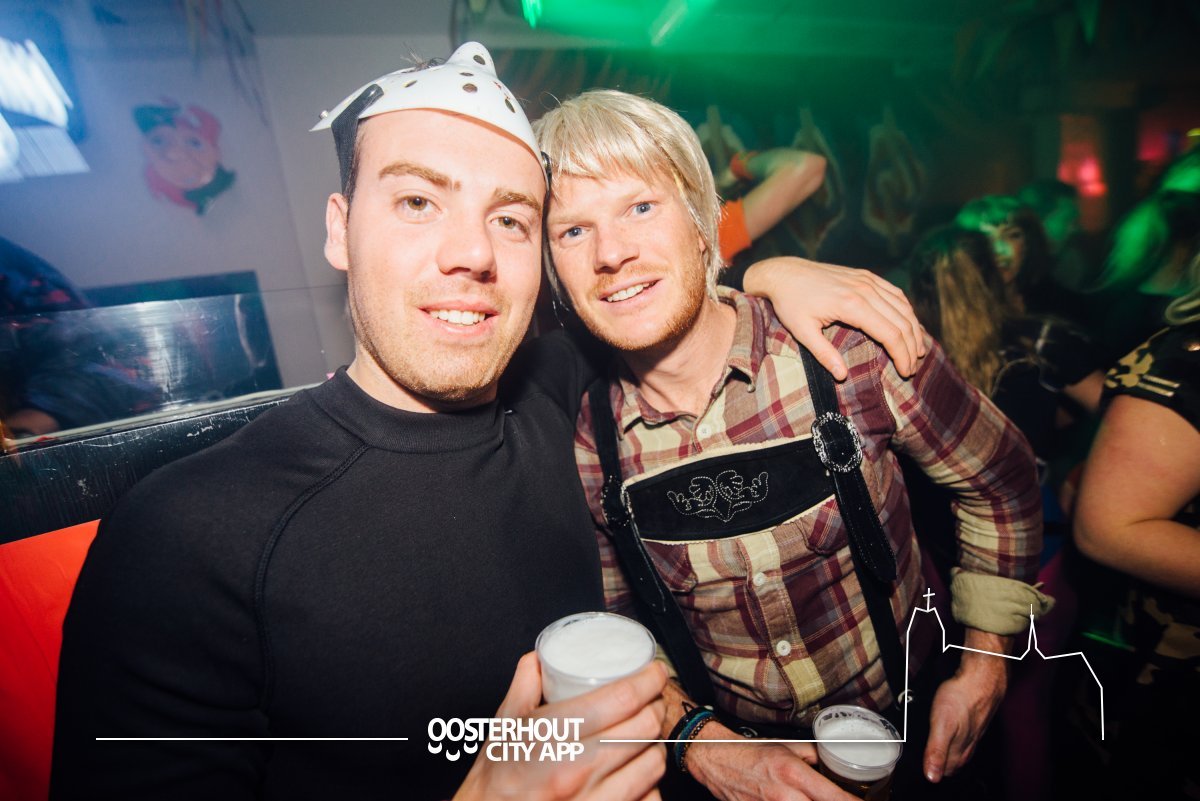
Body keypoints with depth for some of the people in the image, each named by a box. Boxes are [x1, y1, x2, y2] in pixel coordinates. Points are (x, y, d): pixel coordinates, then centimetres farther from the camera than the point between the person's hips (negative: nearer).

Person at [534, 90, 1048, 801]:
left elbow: (1002, 482, -6)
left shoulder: (853, 348, -23)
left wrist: (984, 664, -6)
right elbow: (613, 626, -4)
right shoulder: (587, 439, -17)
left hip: (909, 724, 1)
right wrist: (701, 743, -16)